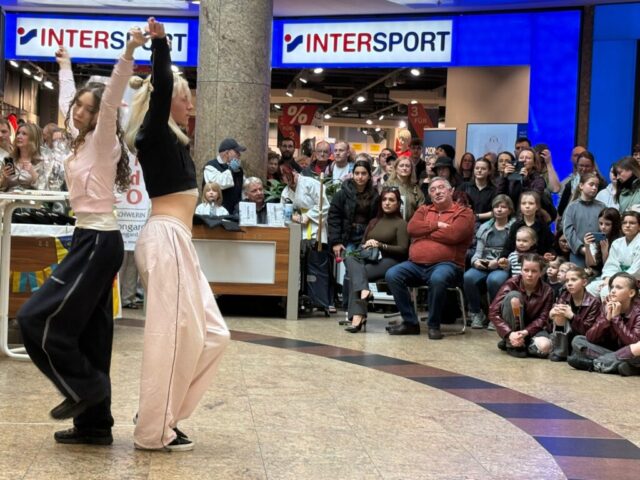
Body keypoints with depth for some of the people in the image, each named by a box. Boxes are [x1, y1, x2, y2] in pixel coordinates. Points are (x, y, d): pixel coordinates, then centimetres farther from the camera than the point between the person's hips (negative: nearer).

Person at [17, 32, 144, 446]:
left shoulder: (103, 142, -8)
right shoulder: (84, 141, 14)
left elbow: (111, 99, -25)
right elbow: (66, 103, 32)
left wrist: (129, 54, -37)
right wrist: (65, 65, 45)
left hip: (98, 242, -9)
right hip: (92, 241, 9)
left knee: (37, 318, -10)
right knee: (89, 334, 8)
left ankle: (83, 389, 0)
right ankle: (95, 424, 11)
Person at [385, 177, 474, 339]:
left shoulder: (464, 212, 5)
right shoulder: (423, 210, 21)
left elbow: (453, 234, -14)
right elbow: (411, 228, 2)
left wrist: (425, 231, -1)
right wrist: (437, 225, -5)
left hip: (445, 264, -5)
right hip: (416, 264, 5)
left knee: (437, 279, -39)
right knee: (392, 275, -21)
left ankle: (434, 325, -18)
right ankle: (410, 322, -12)